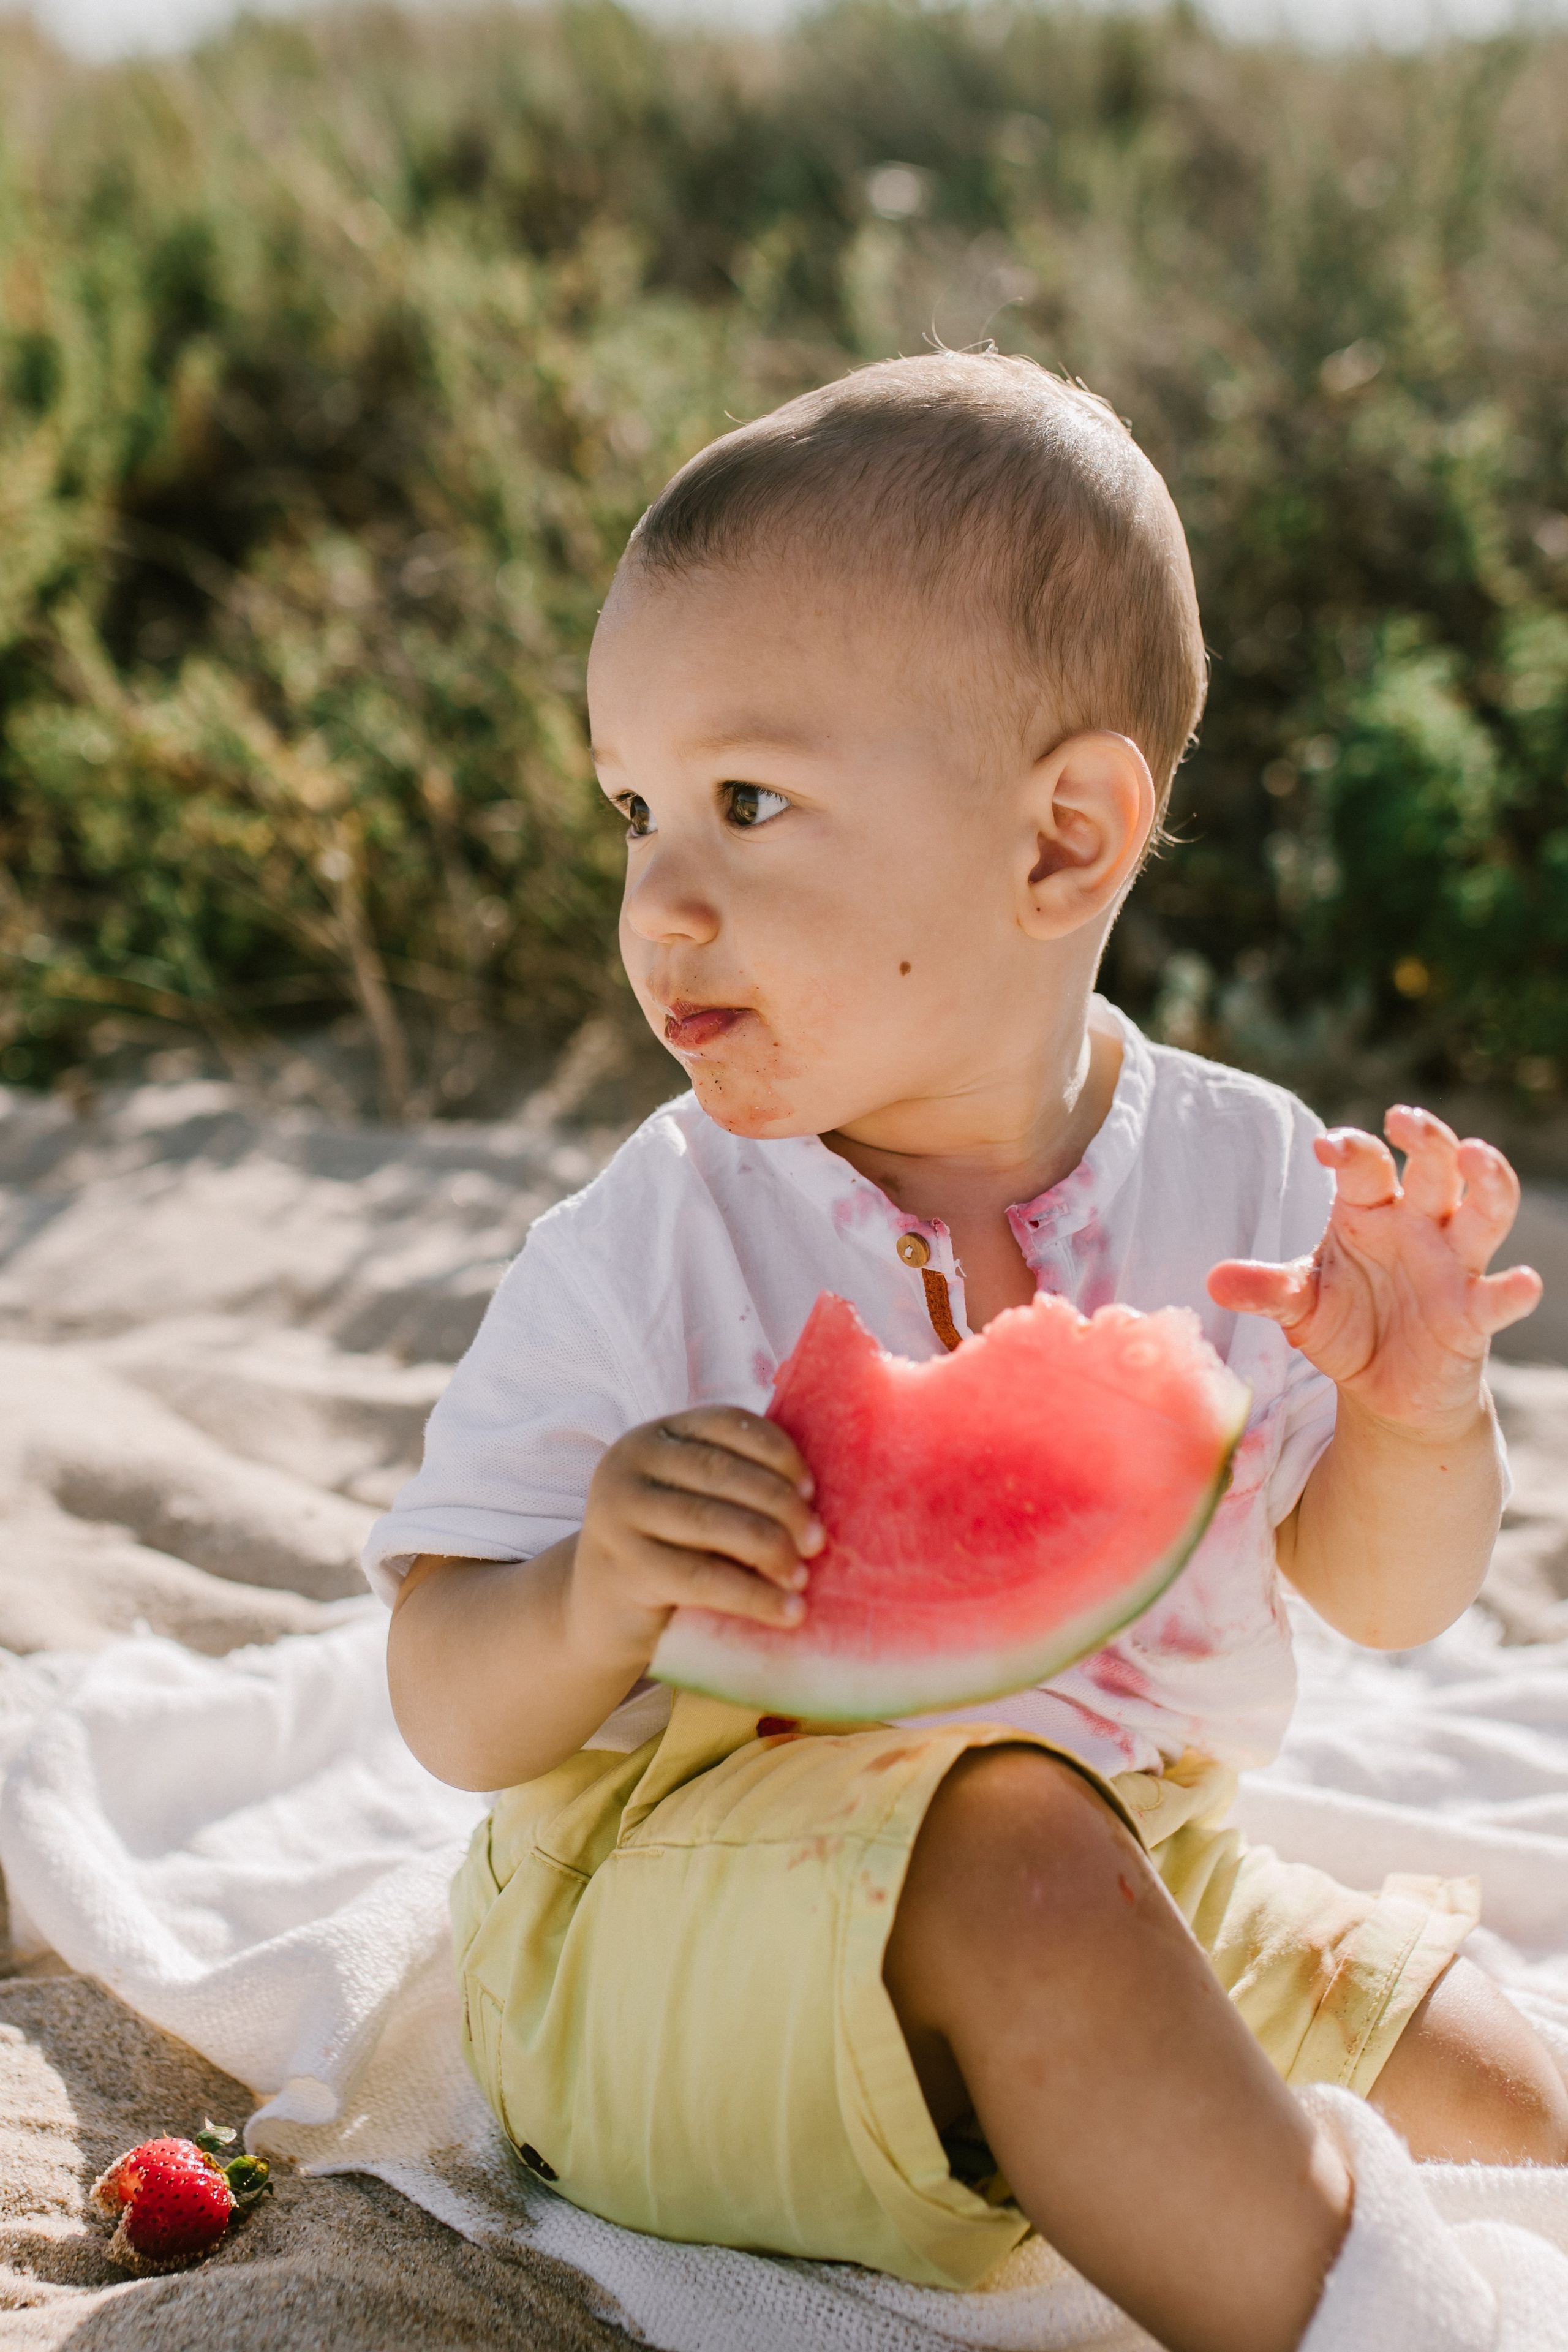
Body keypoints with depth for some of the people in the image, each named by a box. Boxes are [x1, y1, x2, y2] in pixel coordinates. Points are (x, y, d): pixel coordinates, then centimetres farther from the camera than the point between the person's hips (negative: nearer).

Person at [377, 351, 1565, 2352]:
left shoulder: (1248, 1182, -7)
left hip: (1139, 1854, 4)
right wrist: (590, 1608, -35)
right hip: (678, 1921, -4)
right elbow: (451, 1708, -11)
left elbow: (1380, 1594, 5)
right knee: (1022, 1851, -33)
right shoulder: (643, 1259, -15)